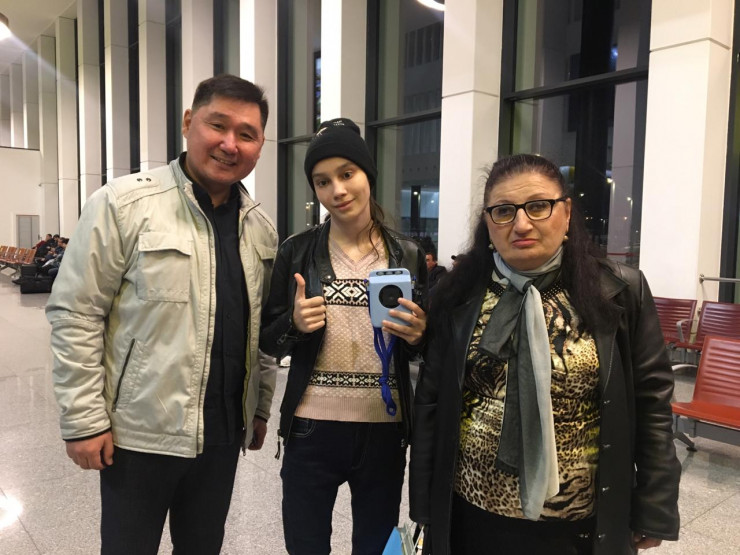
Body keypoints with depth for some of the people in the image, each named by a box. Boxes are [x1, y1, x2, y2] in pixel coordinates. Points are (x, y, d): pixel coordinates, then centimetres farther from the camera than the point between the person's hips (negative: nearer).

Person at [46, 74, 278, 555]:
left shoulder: (262, 227, 5)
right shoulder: (123, 204, -11)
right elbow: (75, 314, -11)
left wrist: (261, 406, 12)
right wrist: (84, 420, -12)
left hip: (225, 433, 5)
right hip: (139, 433, -4)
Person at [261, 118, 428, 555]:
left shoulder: (409, 255, 0)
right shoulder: (297, 252, -2)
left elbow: (426, 344, 8)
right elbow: (267, 339, 3)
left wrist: (418, 335, -14)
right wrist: (295, 324, -17)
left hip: (385, 431, 1)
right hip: (312, 430, 0)